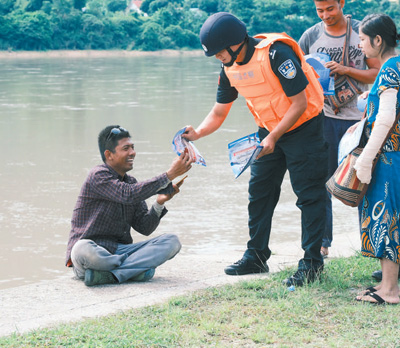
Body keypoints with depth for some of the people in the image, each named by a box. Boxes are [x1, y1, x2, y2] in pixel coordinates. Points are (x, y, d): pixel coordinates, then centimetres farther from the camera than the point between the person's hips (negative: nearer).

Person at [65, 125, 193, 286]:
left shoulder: (130, 182, 16)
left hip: (120, 250, 7)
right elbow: (128, 195, -26)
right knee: (82, 249, -42)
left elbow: (144, 228, 10)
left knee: (171, 241, -13)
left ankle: (109, 275, -29)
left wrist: (159, 203, -9)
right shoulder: (98, 176, -7)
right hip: (94, 249, -7)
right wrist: (169, 175, -23)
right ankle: (139, 266, -21)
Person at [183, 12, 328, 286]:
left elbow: (300, 103, -23)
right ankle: (256, 257, 17)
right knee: (259, 192, 7)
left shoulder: (276, 54, -27)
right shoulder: (230, 68, -4)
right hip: (269, 130, 7)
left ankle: (312, 263, -2)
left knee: (309, 196, -6)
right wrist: (197, 133, -13)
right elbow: (219, 113, 5)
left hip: (303, 127, -7)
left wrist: (274, 137, -25)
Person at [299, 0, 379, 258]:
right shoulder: (310, 37, 2)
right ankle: (322, 241, 7)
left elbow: (377, 73, -1)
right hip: (323, 117, 1)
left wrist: (346, 70, -16)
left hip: (358, 117, 0)